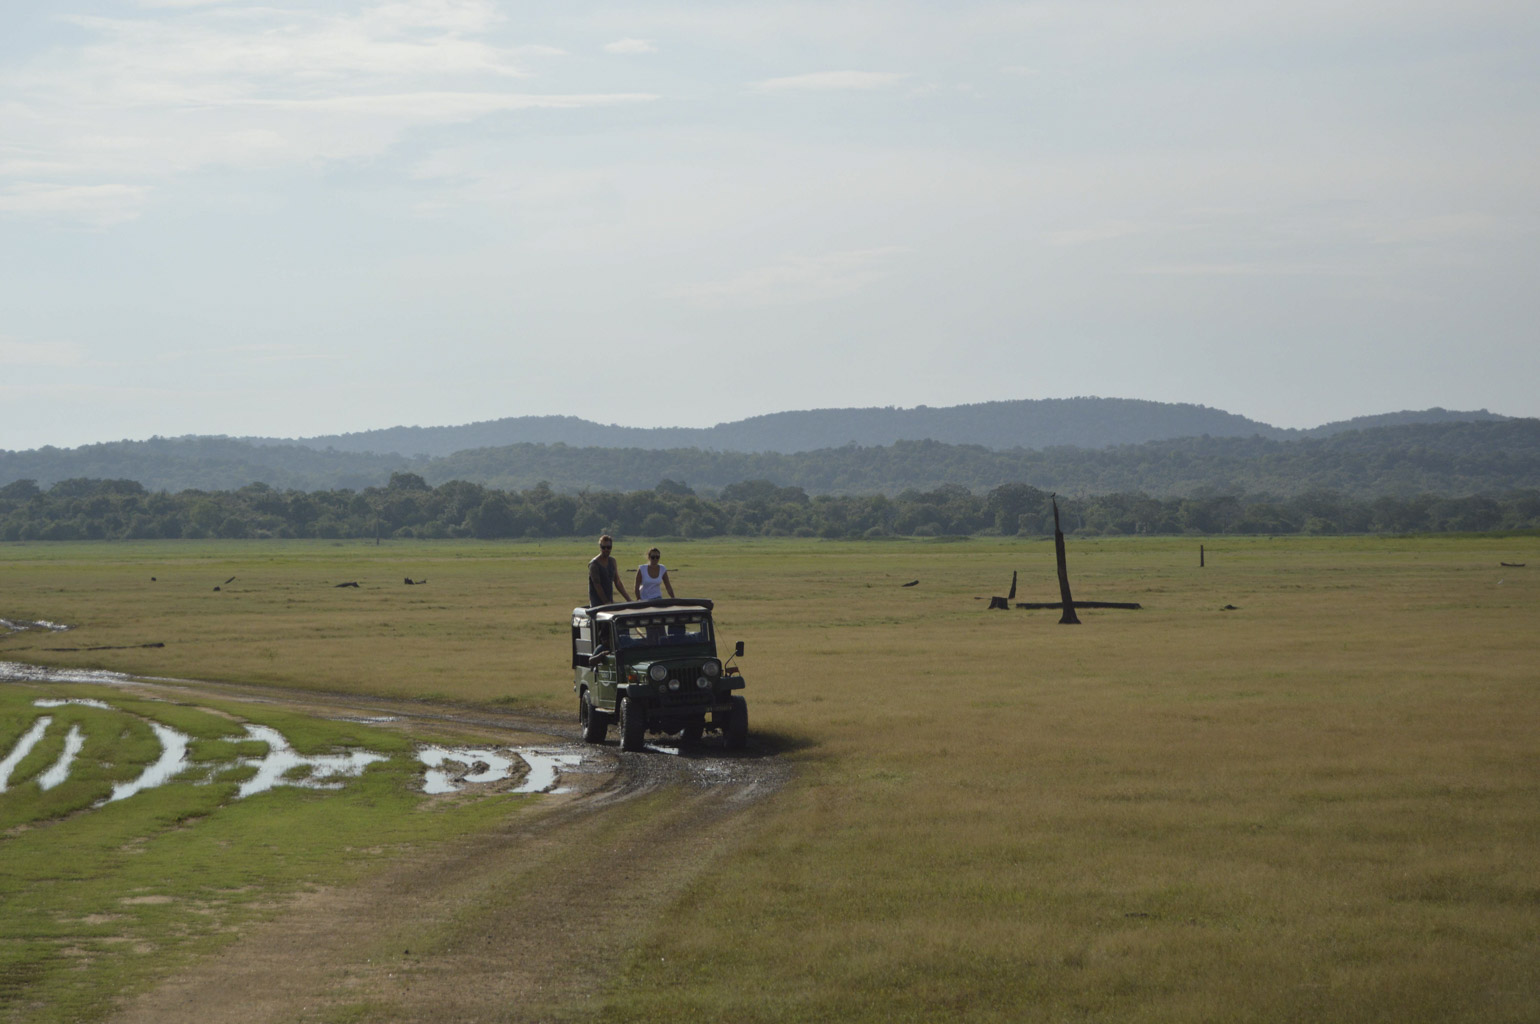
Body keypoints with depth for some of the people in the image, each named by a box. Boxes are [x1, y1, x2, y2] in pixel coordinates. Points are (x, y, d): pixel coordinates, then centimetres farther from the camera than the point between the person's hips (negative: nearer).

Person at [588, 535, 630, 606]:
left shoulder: (612, 561, 12)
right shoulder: (594, 564, -10)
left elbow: (618, 583, 16)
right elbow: (597, 585, -14)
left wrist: (628, 599, 9)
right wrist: (606, 603, -17)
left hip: (610, 602, 6)